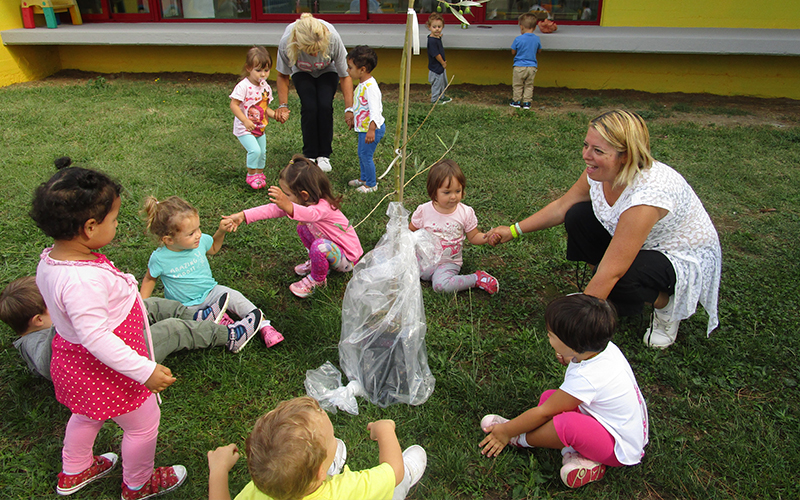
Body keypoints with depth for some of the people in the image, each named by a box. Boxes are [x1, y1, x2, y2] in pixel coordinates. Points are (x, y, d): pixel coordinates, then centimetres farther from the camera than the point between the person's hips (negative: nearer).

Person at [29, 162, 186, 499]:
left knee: (88, 415, 34)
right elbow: (96, 338, -35)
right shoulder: (83, 280, -38)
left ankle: (73, 472, 59)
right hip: (106, 371, -10)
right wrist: (145, 370, -31)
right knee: (144, 424, 15)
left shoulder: (50, 260, -6)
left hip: (71, 356, 10)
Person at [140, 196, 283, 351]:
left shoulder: (201, 240, -12)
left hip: (211, 291, 3)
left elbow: (213, 249, 15)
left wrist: (221, 232, -2)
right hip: (185, 306, -2)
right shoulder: (159, 258, -19)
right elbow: (150, 278, 2)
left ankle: (264, 324, -17)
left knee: (235, 297, -20)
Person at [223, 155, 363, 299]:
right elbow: (272, 209, -13)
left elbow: (309, 214, -56)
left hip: (348, 259, -8)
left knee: (320, 246, -34)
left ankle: (317, 280, -4)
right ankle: (315, 263, 21)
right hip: (333, 247, 8)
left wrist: (287, 206, -75)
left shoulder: (323, 206, -31)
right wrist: (243, 216, -21)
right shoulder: (303, 202, -6)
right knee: (302, 227, 8)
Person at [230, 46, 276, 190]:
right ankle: (251, 175, 1)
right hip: (244, 129, -7)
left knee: (262, 152, 12)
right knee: (255, 150, -19)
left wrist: (275, 114, -8)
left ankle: (259, 173, 34)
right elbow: (234, 105, -18)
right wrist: (246, 121, -28)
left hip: (260, 128, 7)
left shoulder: (266, 87, 3)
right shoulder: (243, 86, -19)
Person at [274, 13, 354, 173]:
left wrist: (349, 108, -29)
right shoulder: (286, 43, -37)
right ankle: (310, 155, -2)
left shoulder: (333, 38, -39)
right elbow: (283, 75, -16)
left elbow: (345, 75, -26)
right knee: (309, 107, -20)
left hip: (327, 72, 0)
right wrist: (283, 105, -21)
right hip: (302, 73, 0)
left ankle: (324, 155, -3)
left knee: (325, 106, -20)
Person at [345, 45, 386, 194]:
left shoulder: (370, 86, -23)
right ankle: (364, 178, 37)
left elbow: (375, 109, -30)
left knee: (366, 155, -4)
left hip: (372, 128, -10)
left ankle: (371, 184, 10)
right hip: (363, 127, 10)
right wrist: (354, 118, 36)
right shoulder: (362, 84, 10)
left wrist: (371, 129, -35)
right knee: (361, 154, 20)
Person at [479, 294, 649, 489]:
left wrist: (506, 431, -8)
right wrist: (570, 361, -4)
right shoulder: (605, 347, -8)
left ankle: (519, 439, -8)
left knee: (568, 424, -36)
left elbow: (543, 412, -21)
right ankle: (583, 457, -10)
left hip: (621, 450, -10)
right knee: (548, 396, 2)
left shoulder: (586, 378, -33)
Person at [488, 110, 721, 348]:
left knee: (616, 279, -33)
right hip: (648, 243, 7)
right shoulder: (601, 171, -17)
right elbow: (561, 206, 0)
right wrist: (514, 230, -5)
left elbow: (610, 274, -37)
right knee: (578, 216, -10)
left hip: (690, 260, -7)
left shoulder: (647, 194, -39)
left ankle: (667, 304, 1)